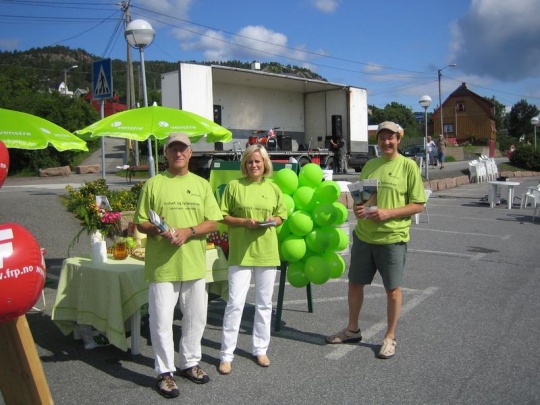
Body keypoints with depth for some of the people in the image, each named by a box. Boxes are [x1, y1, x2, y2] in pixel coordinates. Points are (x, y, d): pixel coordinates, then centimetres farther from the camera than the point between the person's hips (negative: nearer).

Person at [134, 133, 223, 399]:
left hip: (194, 263, 3)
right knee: (161, 320, 3)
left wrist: (189, 231, -14)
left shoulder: (201, 184, 7)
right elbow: (140, 223, 1)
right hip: (162, 265, -3)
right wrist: (159, 231, -19)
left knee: (196, 317, 14)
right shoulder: (153, 184, 0)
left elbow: (213, 222, 3)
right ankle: (165, 371, 20)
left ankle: (190, 363, 34)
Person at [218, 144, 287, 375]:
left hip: (267, 252, 3)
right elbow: (223, 216, -1)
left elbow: (281, 216, 12)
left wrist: (272, 221, -9)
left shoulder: (273, 188, 6)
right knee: (235, 303, -4)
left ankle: (260, 349, 28)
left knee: (264, 303, 12)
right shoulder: (234, 186, -1)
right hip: (240, 252, -3)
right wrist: (244, 221, -15)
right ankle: (226, 354, 9)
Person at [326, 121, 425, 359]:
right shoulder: (370, 165, 9)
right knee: (355, 283, 14)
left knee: (393, 289, 7)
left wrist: (388, 213, -19)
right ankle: (352, 330, 33)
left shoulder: (408, 166, -6)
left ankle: (390, 338, 24)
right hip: (363, 235, 5)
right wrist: (357, 208, -7)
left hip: (392, 238, -5)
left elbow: (418, 205, -8)